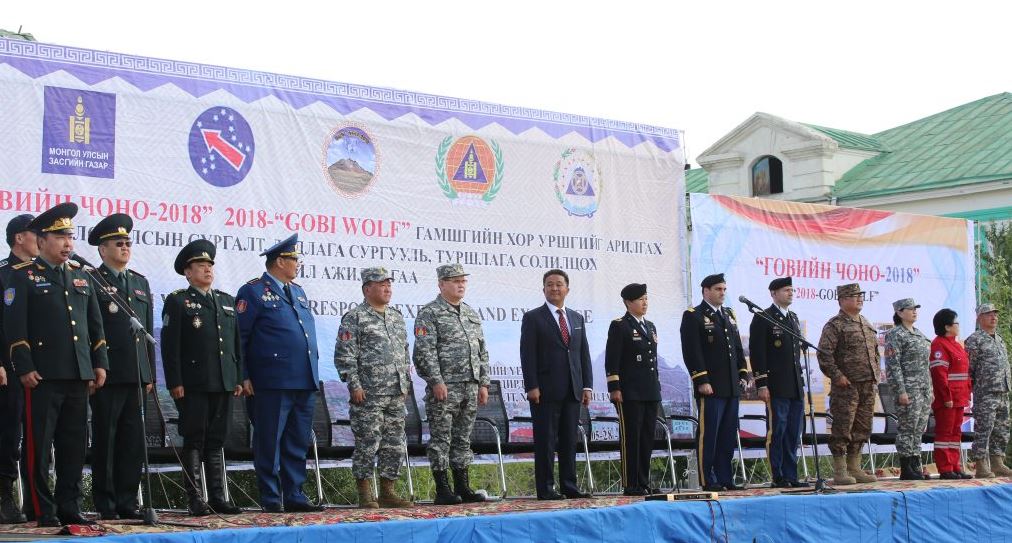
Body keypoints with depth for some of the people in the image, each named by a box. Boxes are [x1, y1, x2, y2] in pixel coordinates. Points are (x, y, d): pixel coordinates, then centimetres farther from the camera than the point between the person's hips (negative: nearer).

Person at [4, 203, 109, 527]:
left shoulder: (80, 276, 16)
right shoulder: (24, 275, 0)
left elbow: (95, 324, 18)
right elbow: (15, 326, -6)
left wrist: (100, 363, 11)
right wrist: (24, 367, -13)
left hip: (79, 376, 6)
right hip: (43, 375, -5)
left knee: (75, 445, 8)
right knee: (39, 446, -2)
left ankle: (69, 507, 15)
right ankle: (42, 510, 4)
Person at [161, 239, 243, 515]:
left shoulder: (227, 301, 18)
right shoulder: (177, 301, 2)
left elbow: (237, 343, 18)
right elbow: (170, 345, -5)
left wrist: (239, 378, 10)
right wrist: (175, 382, -13)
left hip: (224, 384, 5)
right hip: (193, 385, -5)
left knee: (216, 441, 8)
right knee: (194, 441, -2)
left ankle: (217, 497, 12)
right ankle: (195, 500, 1)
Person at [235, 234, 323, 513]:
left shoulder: (298, 291, 19)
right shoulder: (253, 292, -3)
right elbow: (238, 337, -6)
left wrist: (314, 372, 18)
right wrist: (243, 377, -11)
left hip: (305, 382, 7)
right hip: (272, 384, -7)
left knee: (298, 443, 10)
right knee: (269, 443, -1)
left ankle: (294, 496, 16)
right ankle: (270, 498, 5)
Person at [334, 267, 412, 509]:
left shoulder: (397, 317, 17)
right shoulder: (354, 318, -5)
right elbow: (344, 356, -9)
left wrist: (406, 382, 17)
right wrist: (354, 385, -14)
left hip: (396, 395, 7)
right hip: (368, 396, -7)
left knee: (395, 445, 8)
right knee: (367, 444, -4)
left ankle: (387, 491, 16)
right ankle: (365, 494, 4)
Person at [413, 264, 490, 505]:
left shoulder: (472, 314, 17)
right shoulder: (429, 314, -5)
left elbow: (482, 352, 19)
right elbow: (424, 352, -12)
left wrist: (483, 383, 12)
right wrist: (436, 381, -19)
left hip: (471, 387, 7)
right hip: (444, 388, -7)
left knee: (463, 439, 11)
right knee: (441, 439, -3)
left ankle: (462, 487, 16)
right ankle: (442, 490, 0)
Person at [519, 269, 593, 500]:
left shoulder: (577, 318, 16)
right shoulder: (533, 318, 0)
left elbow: (584, 354, 16)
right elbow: (528, 355, -6)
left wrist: (587, 385, 7)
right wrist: (532, 387, -14)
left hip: (572, 391, 5)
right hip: (545, 391, -5)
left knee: (569, 441, 7)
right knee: (545, 441, -3)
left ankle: (569, 486, 12)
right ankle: (545, 488, 1)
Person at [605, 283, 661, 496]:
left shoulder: (650, 326, 18)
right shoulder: (619, 326, -4)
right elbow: (612, 360, -9)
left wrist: (656, 387, 18)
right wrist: (614, 388, -15)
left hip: (651, 393, 7)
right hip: (629, 393, -7)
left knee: (647, 438, 8)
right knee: (630, 438, -5)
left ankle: (644, 482, 13)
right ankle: (630, 485, -3)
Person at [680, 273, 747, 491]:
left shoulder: (729, 315, 18)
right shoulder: (693, 316, -5)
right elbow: (692, 352, -12)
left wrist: (742, 375, 13)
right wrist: (702, 381, -17)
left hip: (732, 387, 7)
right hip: (710, 388, -7)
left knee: (729, 435, 9)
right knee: (708, 434, -4)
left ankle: (725, 478, 15)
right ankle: (708, 480, 1)